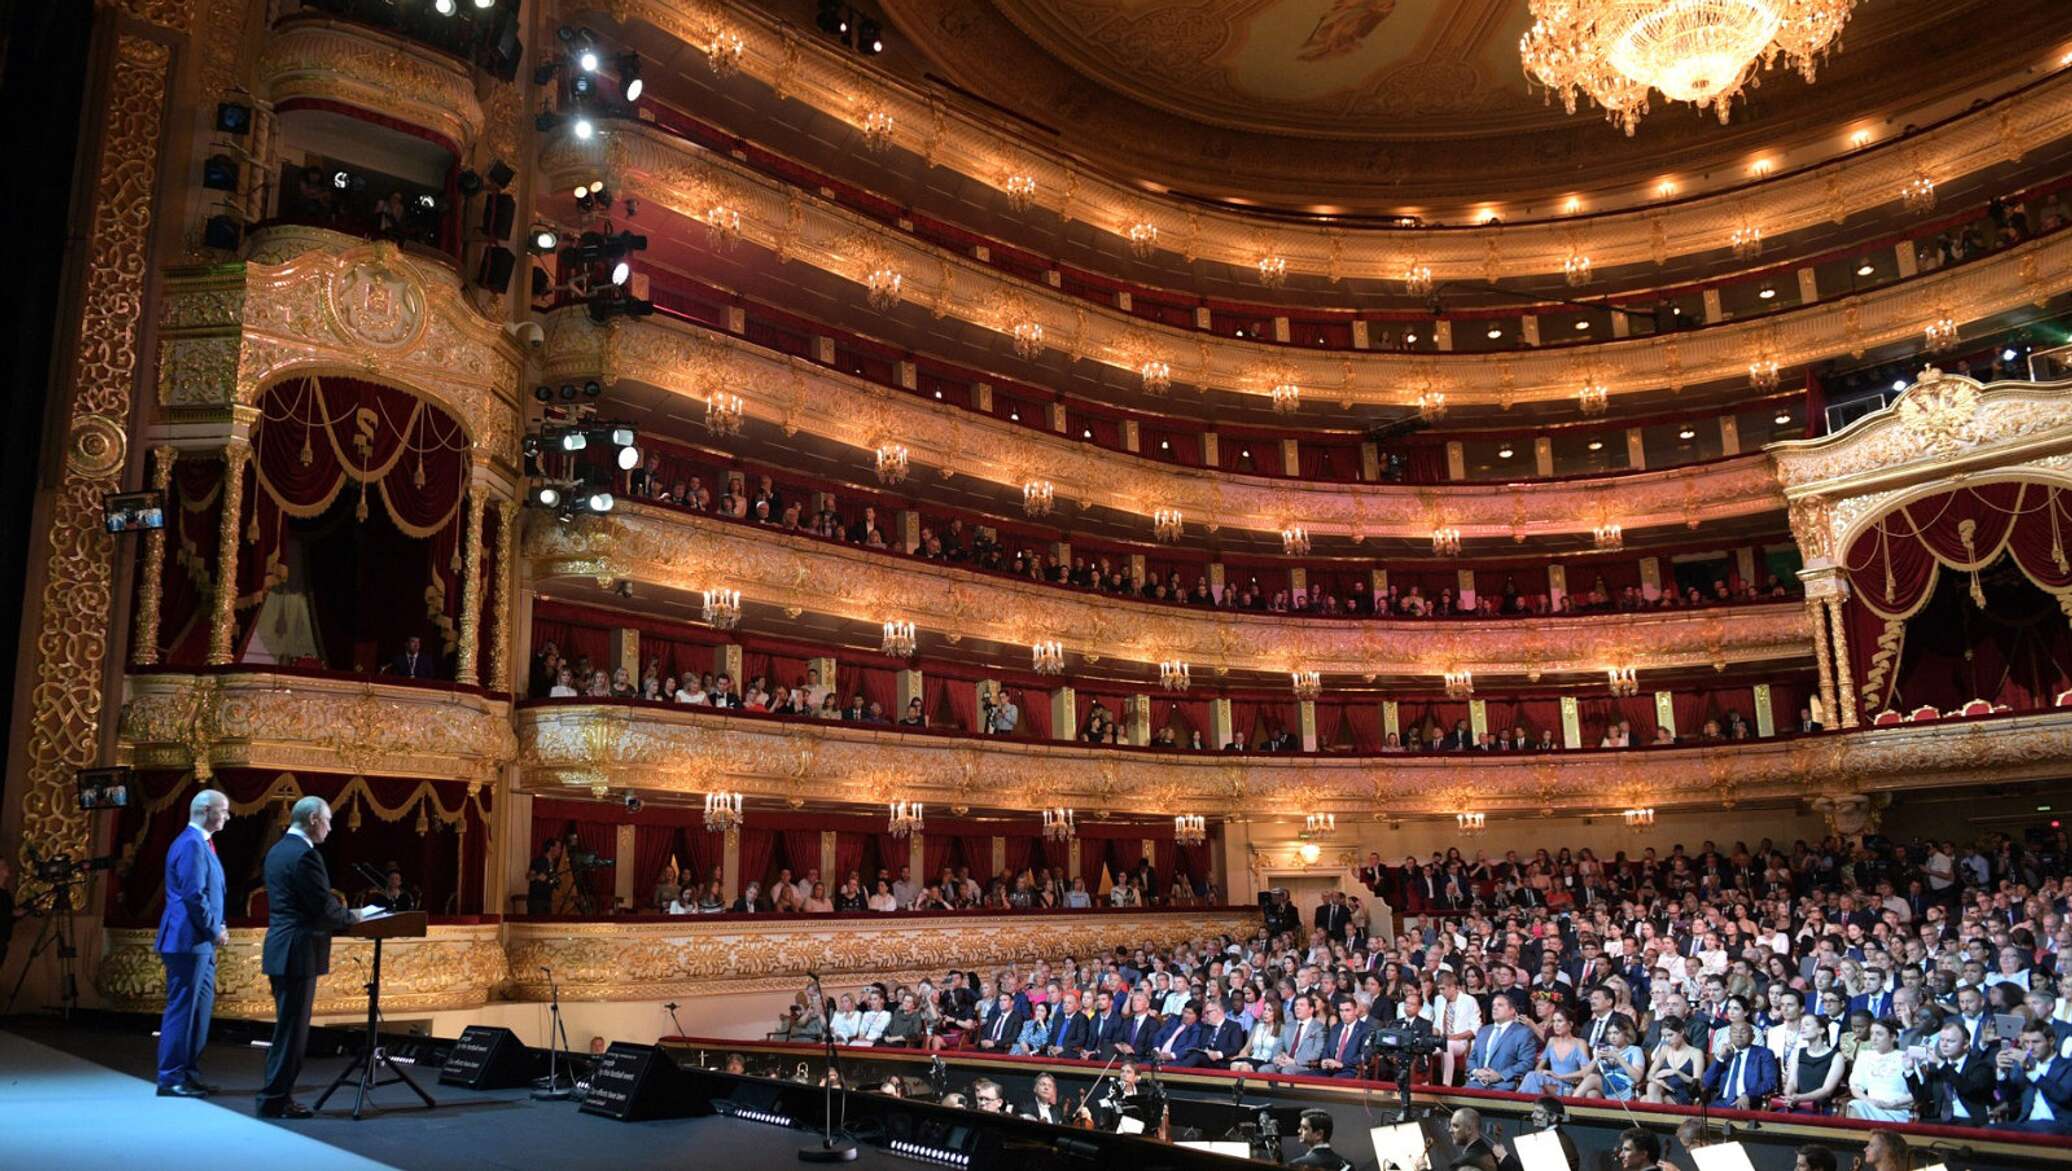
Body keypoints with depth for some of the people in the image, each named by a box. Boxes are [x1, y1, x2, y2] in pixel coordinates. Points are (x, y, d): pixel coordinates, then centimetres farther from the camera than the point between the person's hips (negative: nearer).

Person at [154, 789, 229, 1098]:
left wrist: (217, 927, 10)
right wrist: (215, 930, -12)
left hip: (201, 942, 10)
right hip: (188, 941, -10)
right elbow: (193, 895, -21)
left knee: (201, 1007, 14)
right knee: (182, 1009, -4)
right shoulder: (191, 844, -15)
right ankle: (171, 1079, 2)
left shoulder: (201, 842, 17)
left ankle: (189, 1073, 21)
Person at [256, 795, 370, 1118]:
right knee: (292, 1028, -2)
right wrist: (352, 917, -1)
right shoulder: (305, 855, -17)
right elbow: (323, 906, -19)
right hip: (298, 953, -10)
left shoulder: (277, 850, 14)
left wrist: (341, 914, 16)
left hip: (279, 950, 10)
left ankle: (278, 1094, 22)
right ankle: (275, 1100, 3)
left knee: (288, 1027, 16)